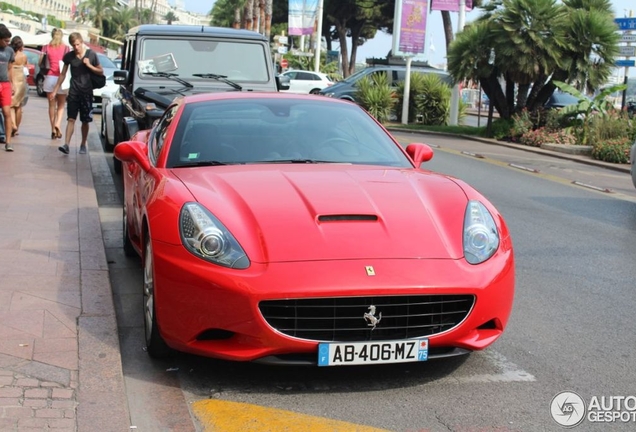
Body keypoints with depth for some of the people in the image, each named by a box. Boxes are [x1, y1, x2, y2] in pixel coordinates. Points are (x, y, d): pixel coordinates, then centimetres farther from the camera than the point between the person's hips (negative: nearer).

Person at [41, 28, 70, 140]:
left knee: (52, 104, 8)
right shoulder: (66, 48, -2)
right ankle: (58, 123, -13)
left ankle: (53, 130, 6)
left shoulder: (46, 47, 2)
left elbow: (40, 63, 0)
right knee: (61, 104, 10)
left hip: (50, 77, 1)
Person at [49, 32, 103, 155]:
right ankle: (66, 144, -13)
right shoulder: (69, 56, 2)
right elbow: (63, 74, 10)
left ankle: (83, 144, 18)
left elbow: (101, 72, 4)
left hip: (87, 92, -1)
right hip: (73, 91, 1)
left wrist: (89, 65, -12)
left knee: (85, 121, 6)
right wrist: (55, 90, 8)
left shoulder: (91, 55, -2)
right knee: (71, 118, -7)